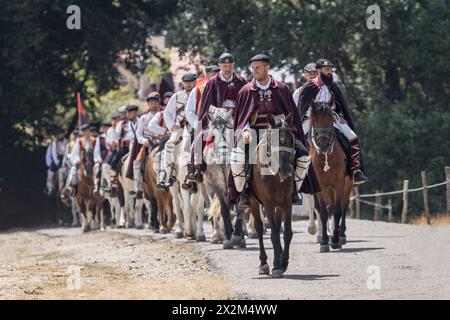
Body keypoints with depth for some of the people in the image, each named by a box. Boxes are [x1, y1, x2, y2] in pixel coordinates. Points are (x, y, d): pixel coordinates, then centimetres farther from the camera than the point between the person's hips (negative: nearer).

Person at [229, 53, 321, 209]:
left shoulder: (282, 89, 7)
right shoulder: (246, 91, 6)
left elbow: (292, 115, 12)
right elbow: (241, 117, 7)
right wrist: (245, 130, -13)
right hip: (254, 132, -1)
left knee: (304, 156, -18)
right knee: (237, 158, -29)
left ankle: (294, 188, 3)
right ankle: (243, 191, -10)